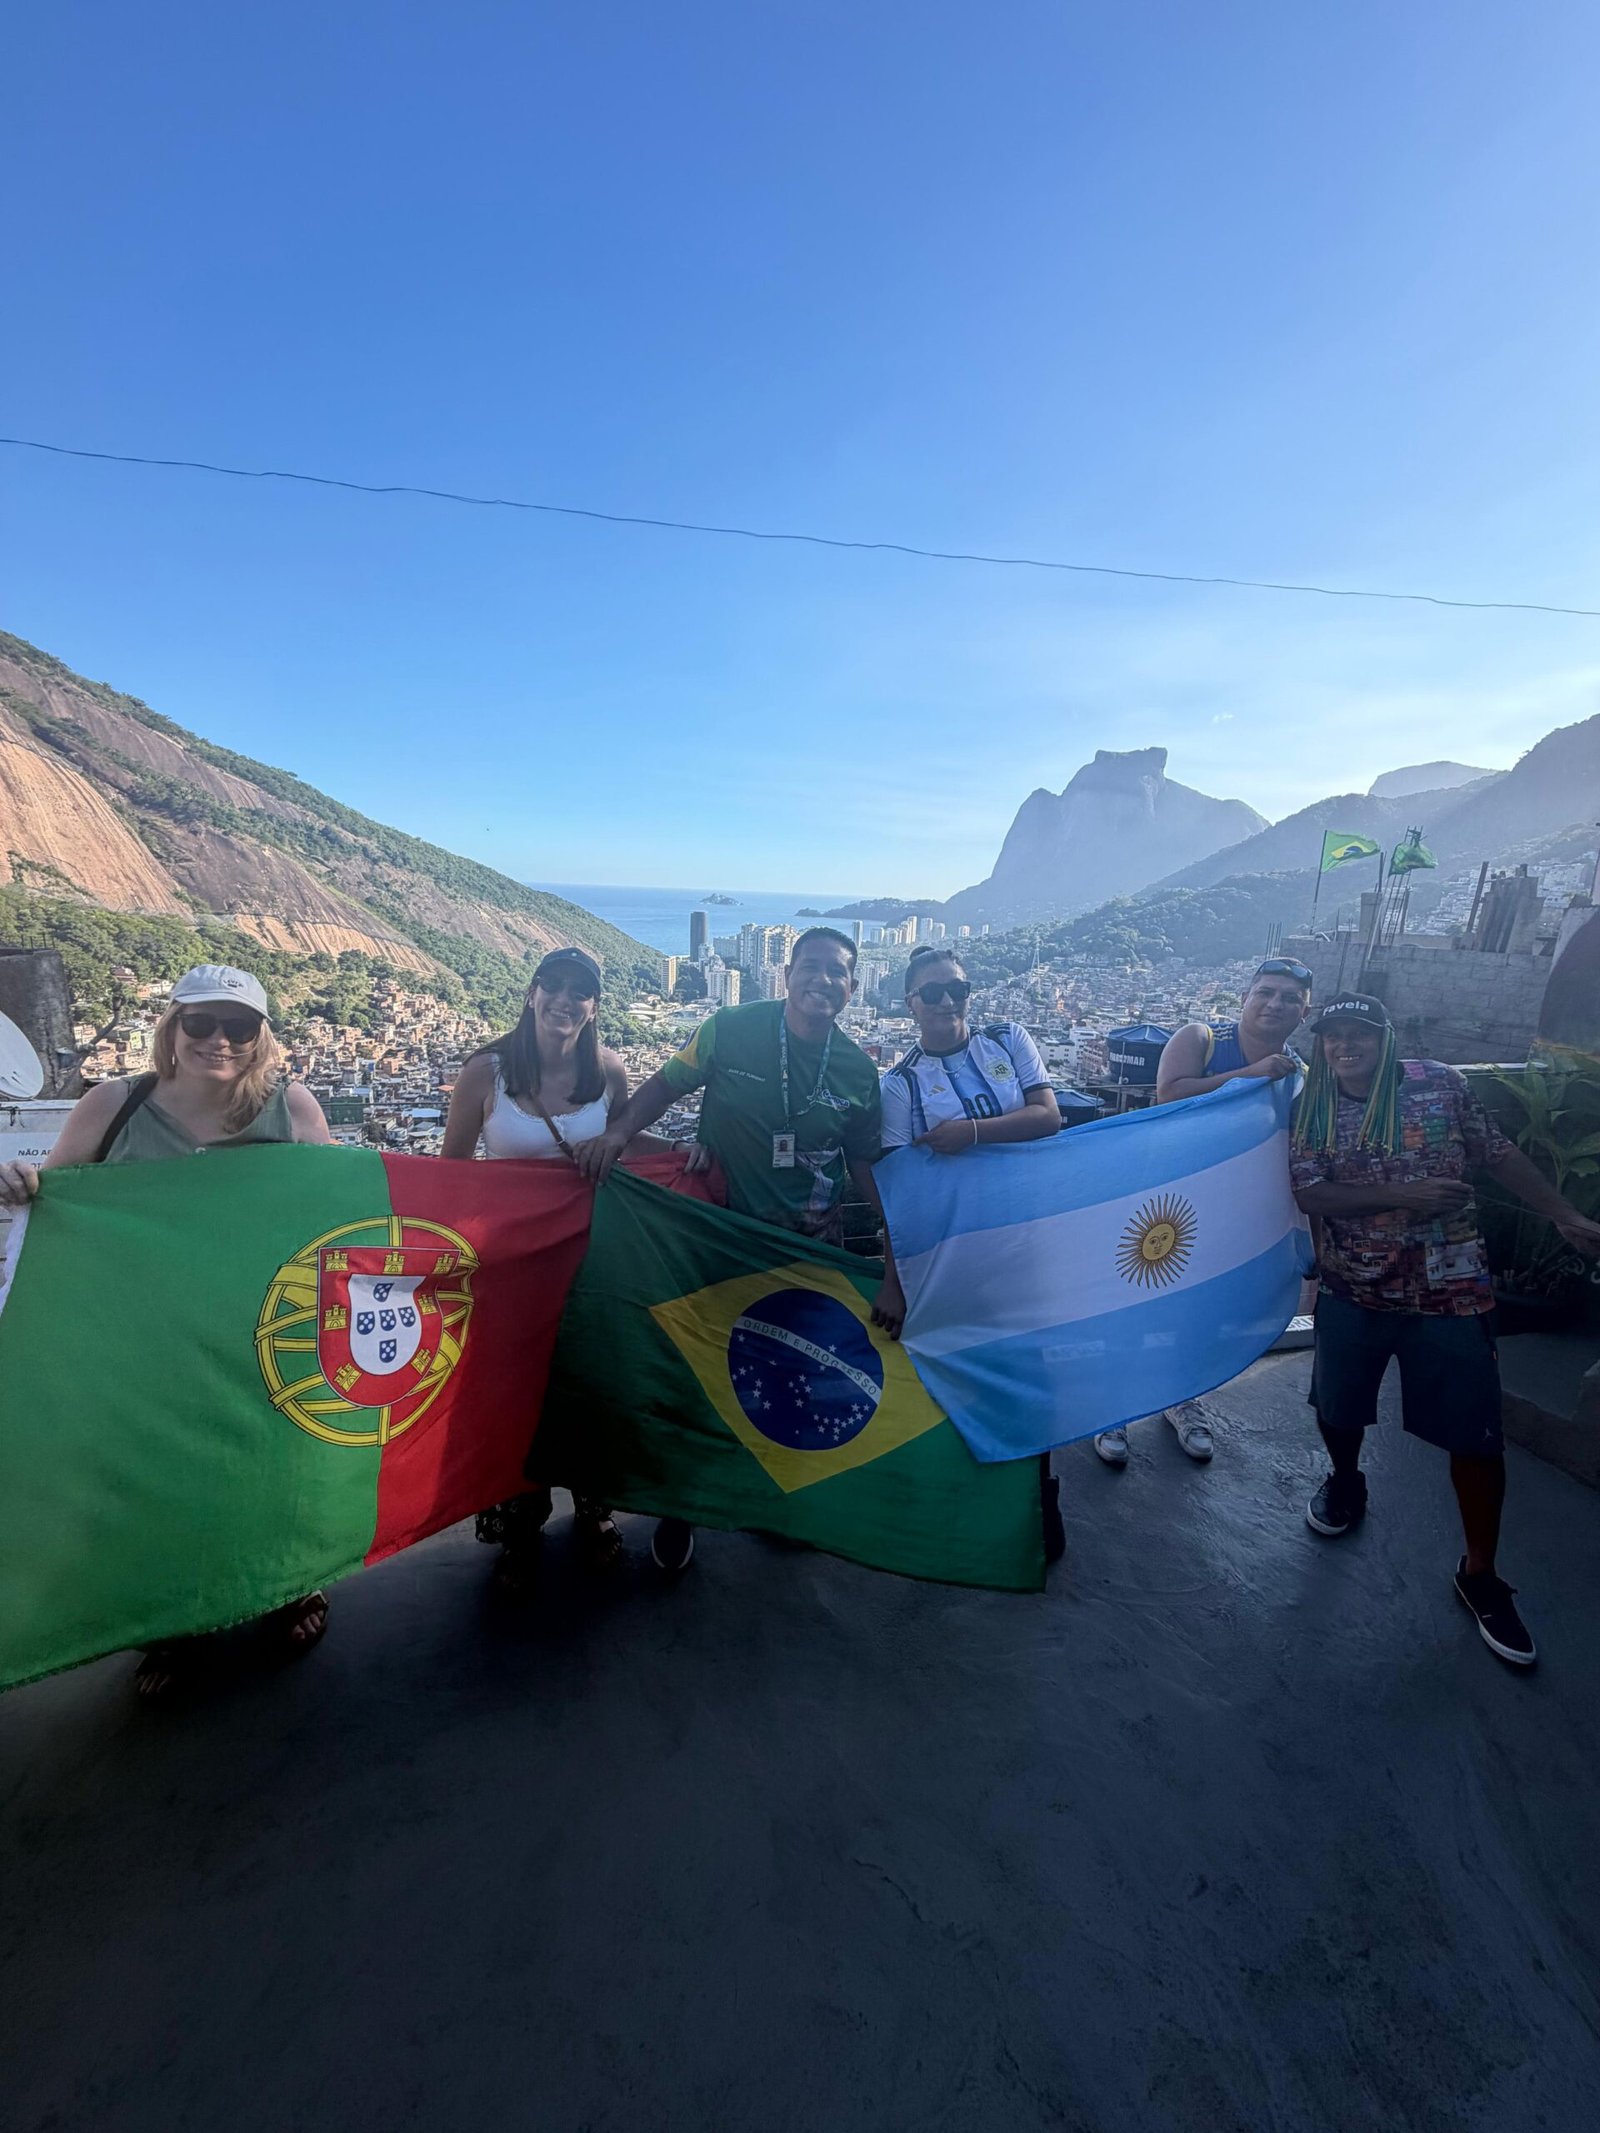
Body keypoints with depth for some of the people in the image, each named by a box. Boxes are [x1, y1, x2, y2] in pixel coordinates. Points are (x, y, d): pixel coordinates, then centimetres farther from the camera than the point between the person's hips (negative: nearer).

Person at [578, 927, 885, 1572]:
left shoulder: (859, 1070, -3)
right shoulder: (732, 1029, -12)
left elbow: (863, 1162, 6)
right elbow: (668, 1083, -5)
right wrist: (620, 1129, -21)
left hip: (811, 1240, 2)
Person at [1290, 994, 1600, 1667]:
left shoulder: (1439, 1083, -5)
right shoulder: (1311, 1108, -5)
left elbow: (1499, 1154, 3)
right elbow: (1308, 1193, -14)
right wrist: (1404, 1194, -22)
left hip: (1450, 1291, -1)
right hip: (1351, 1289, 1)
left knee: (1476, 1435, 4)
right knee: (1337, 1405, 17)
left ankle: (1479, 1574, 24)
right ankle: (1346, 1483, 49)